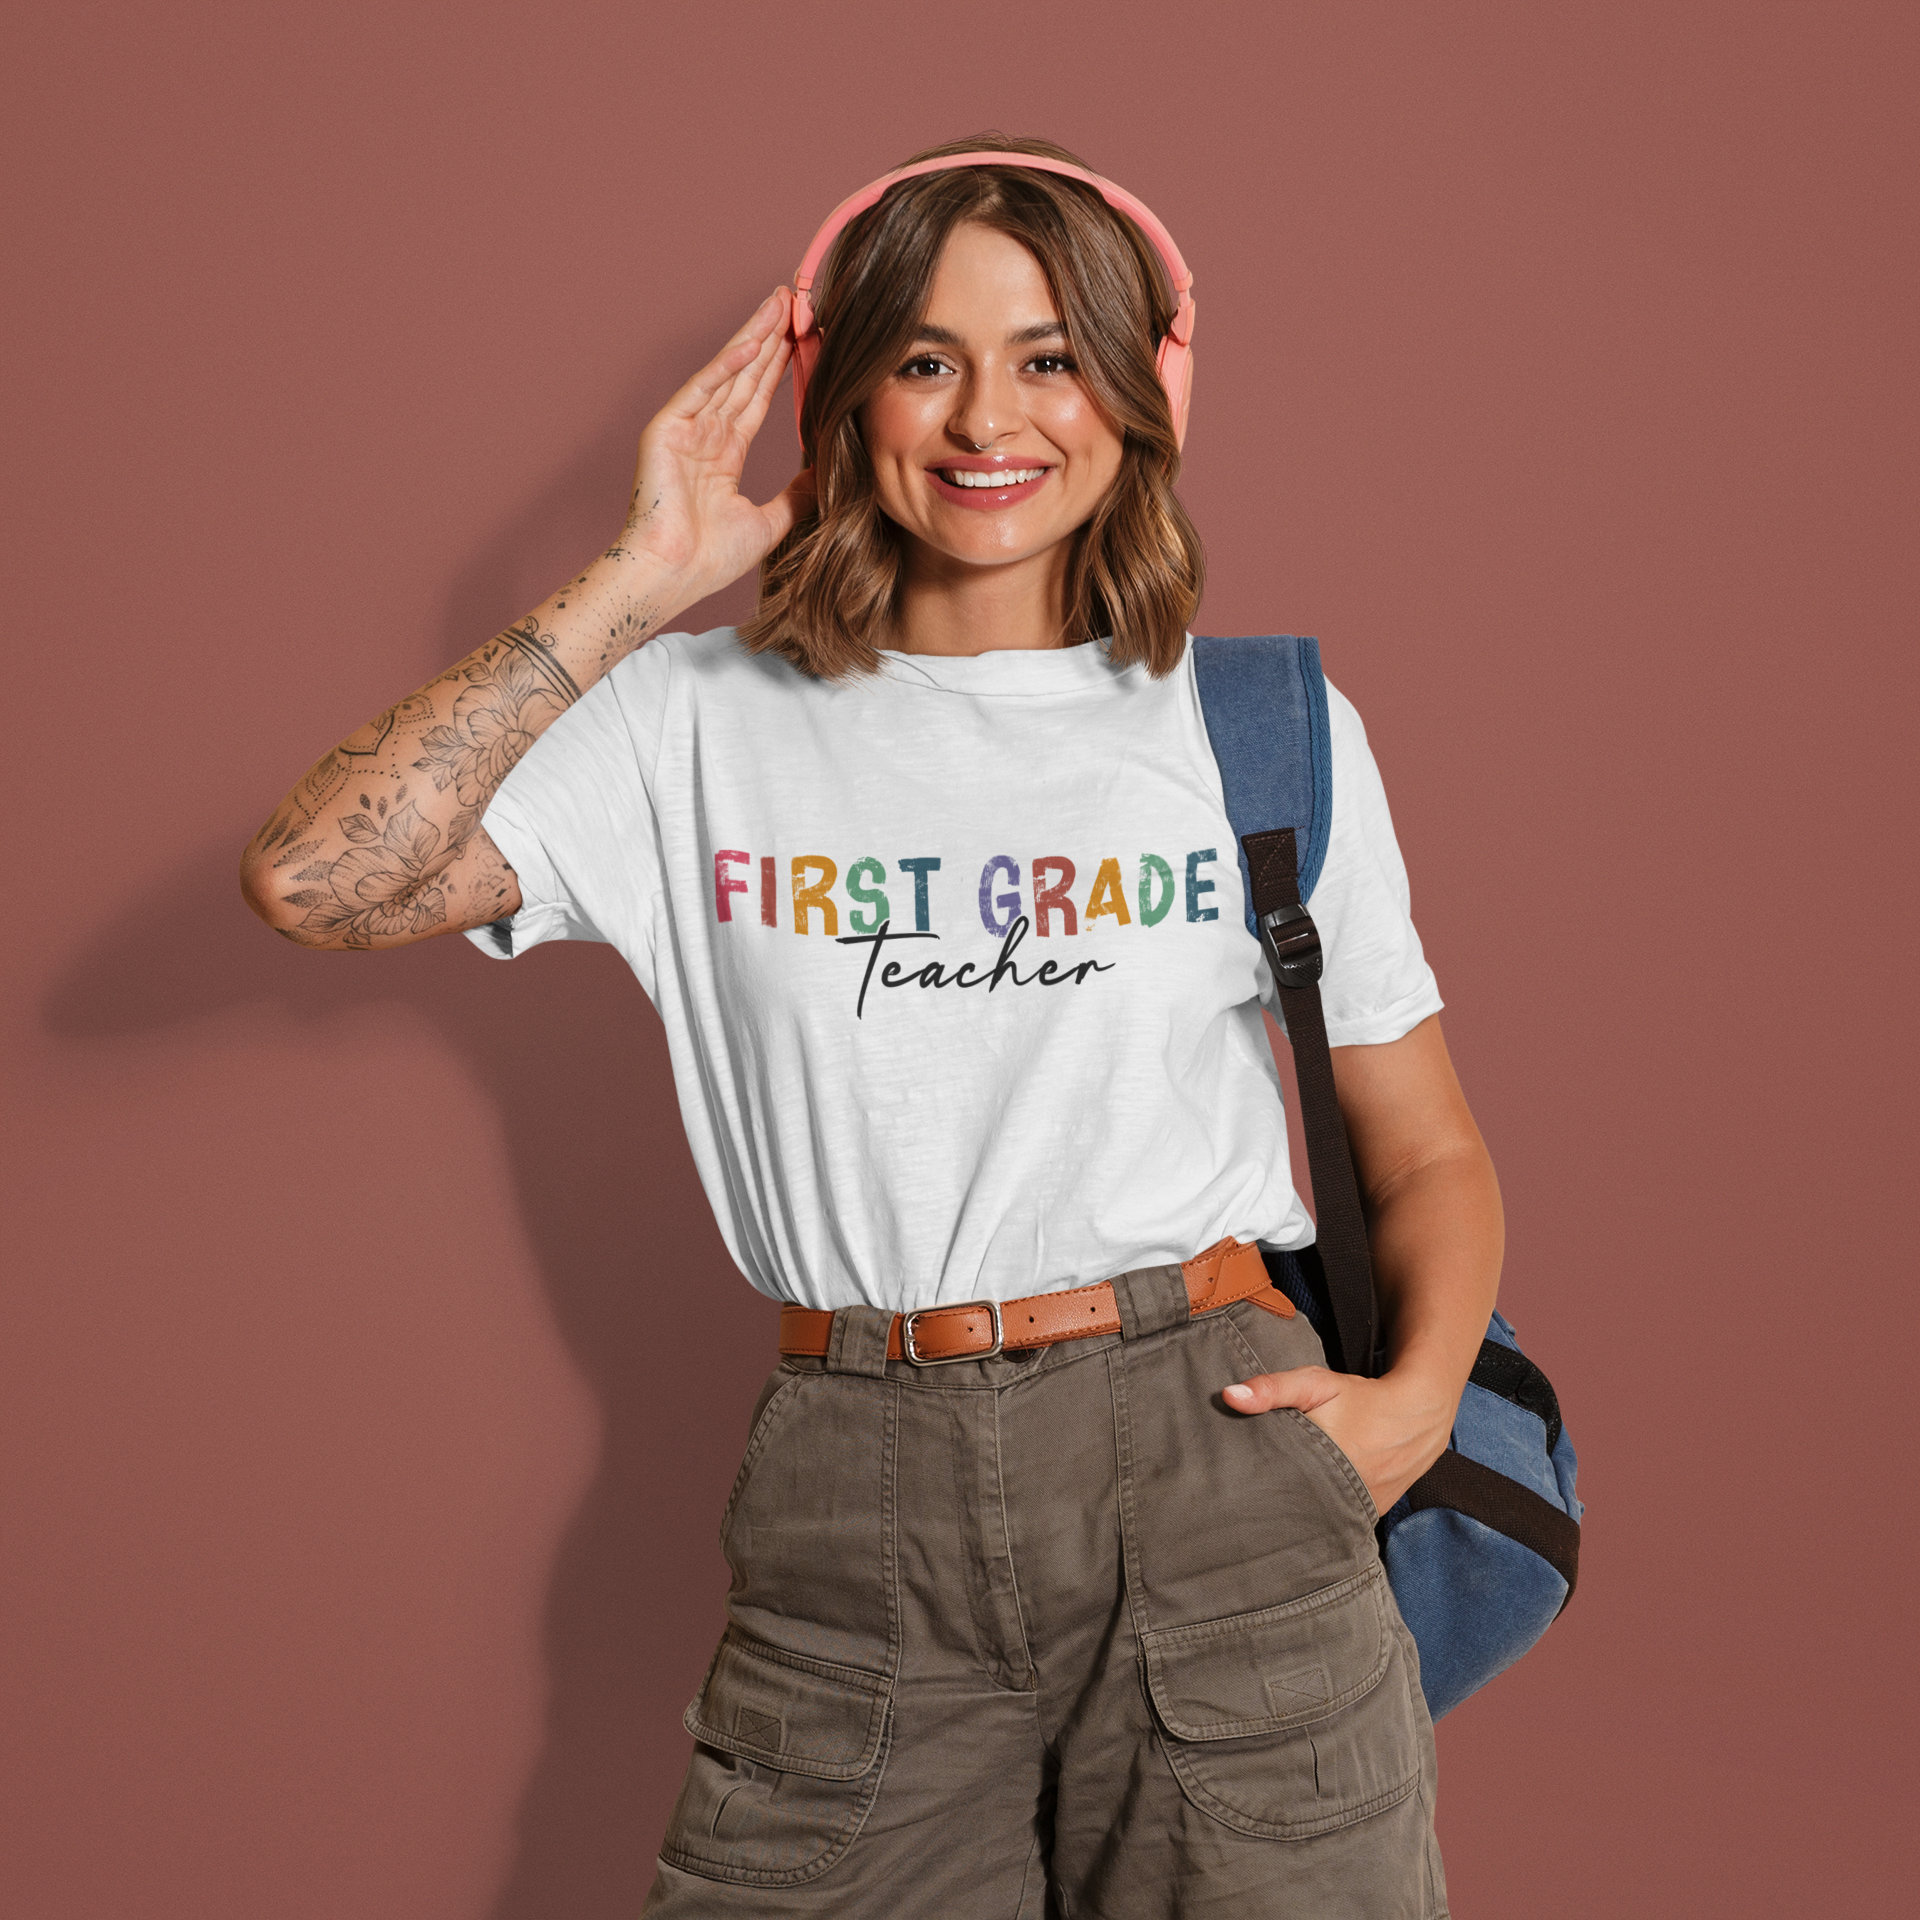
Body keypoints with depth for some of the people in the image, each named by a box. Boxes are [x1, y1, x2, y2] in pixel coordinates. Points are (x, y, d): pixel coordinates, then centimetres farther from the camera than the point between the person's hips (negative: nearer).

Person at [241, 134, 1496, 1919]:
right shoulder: (706, 725, 5)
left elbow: (1428, 1155, 13)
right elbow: (314, 878, -7)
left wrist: (1418, 1392, -7)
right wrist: (635, 586, -5)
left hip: (1209, 1459, 0)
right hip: (858, 1517, 0)